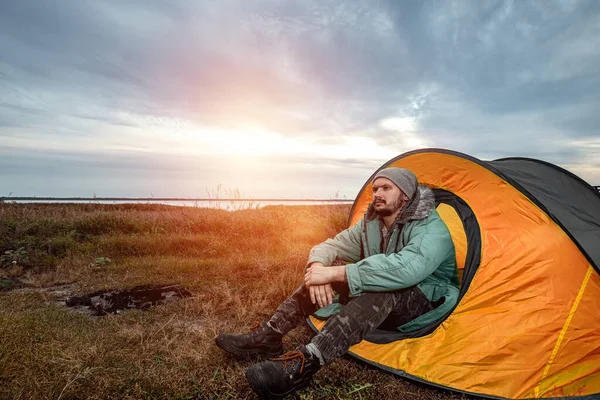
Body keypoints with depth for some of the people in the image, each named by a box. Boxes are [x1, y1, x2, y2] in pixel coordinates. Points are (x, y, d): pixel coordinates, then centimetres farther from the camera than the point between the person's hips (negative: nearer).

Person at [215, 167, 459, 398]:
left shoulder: (431, 228, -22)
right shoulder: (370, 223, 0)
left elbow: (407, 268, -42)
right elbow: (330, 246, -2)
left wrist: (335, 273, -42)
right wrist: (318, 267, -29)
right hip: (379, 305, 6)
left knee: (384, 287, -40)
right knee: (320, 274, -13)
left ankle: (304, 364, -47)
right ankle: (268, 337, -15)